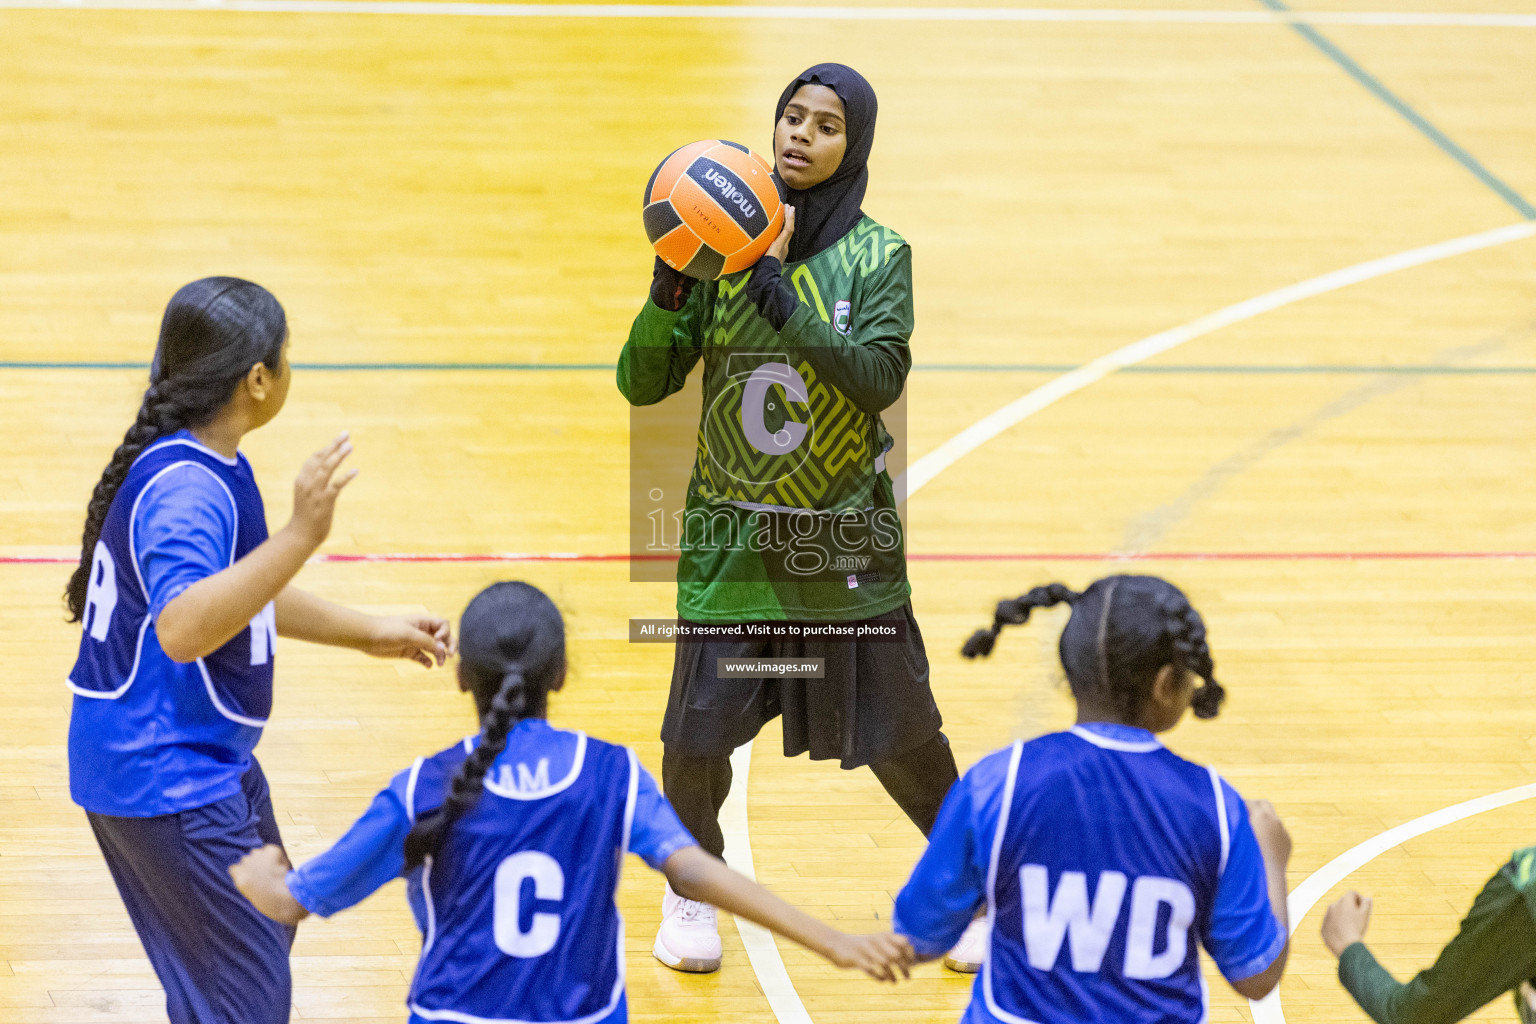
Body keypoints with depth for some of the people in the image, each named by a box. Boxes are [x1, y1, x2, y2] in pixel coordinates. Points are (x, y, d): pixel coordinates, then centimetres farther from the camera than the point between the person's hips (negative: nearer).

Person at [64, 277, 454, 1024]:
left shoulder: (203, 468, 8)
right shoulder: (184, 489, -25)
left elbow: (240, 596, 23)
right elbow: (182, 629, -41)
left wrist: (367, 633, 22)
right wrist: (301, 535, -45)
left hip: (207, 758, 11)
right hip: (165, 775, -11)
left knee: (268, 927, 25)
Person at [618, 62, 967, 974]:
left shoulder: (880, 256, -4)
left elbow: (879, 378, -20)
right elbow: (641, 384, -2)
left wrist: (776, 291, -27)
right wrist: (670, 287, -20)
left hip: (847, 540, -1)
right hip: (732, 534, 1)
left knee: (901, 733, 5)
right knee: (698, 731, -2)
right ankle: (692, 891, 26)